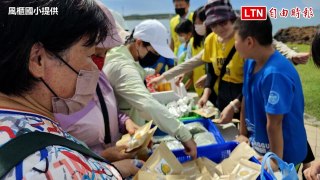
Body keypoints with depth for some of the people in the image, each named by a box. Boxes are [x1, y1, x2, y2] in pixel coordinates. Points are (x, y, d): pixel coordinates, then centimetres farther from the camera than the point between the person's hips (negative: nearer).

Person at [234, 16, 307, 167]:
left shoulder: (275, 74, -31)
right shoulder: (250, 63, -4)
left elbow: (274, 125, -26)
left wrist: (276, 161, -19)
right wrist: (243, 134, 9)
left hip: (283, 153, -7)